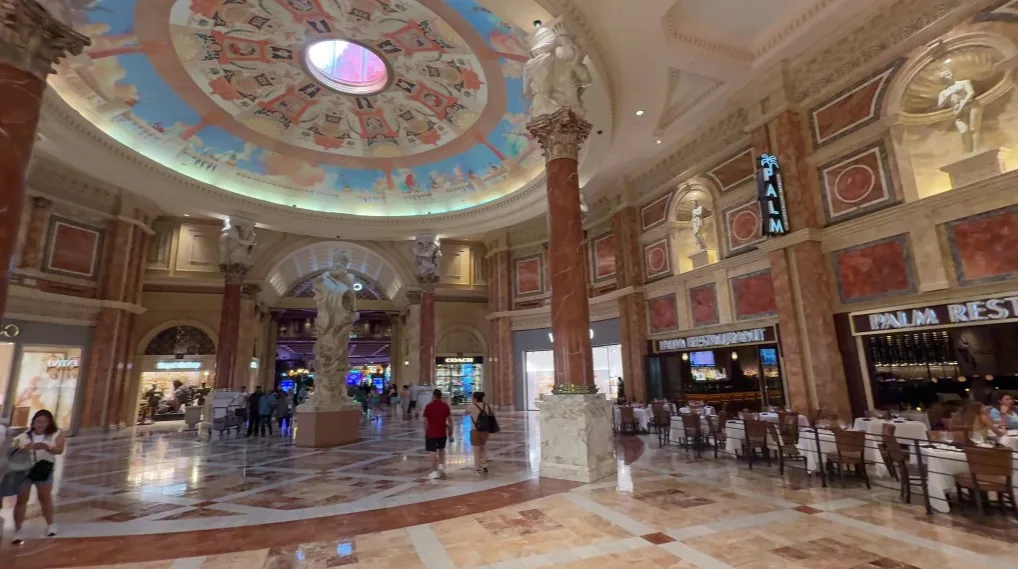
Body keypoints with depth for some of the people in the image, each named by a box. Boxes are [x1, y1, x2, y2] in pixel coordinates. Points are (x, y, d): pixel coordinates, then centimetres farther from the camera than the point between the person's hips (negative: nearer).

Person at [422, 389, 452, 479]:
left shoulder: (428, 406, -6)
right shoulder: (445, 405, -1)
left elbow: (425, 421, -5)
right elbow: (450, 420, -1)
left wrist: (425, 432, 7)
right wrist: (450, 432, 8)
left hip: (431, 433, -3)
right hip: (442, 432, 3)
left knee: (433, 452, 3)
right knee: (441, 449, 24)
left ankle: (435, 471, 4)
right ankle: (442, 466, 15)